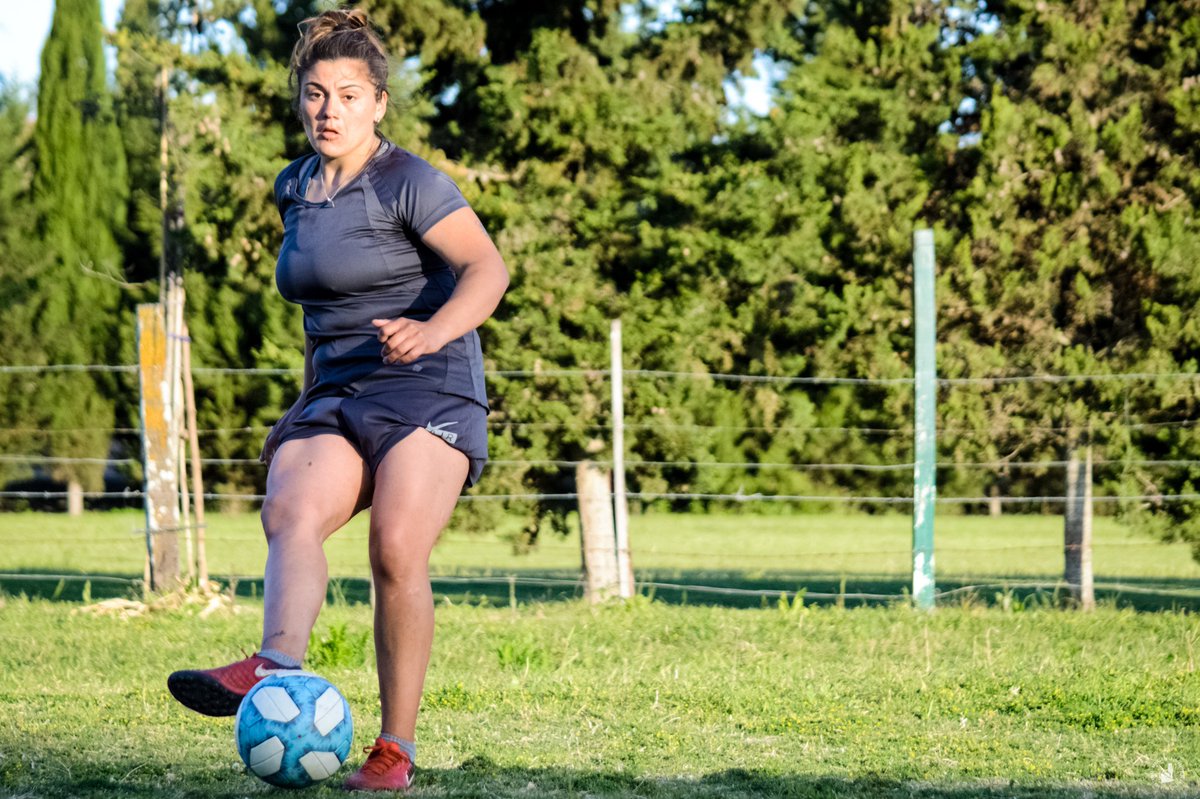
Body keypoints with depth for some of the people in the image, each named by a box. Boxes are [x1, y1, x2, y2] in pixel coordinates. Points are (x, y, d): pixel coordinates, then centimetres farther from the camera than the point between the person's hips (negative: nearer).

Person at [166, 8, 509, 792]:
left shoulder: (408, 181, -6)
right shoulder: (296, 188, 15)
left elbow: (488, 268, -18)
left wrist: (434, 330, -37)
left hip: (427, 390, -5)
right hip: (336, 402, 5)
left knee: (397, 553, -23)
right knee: (291, 511, -25)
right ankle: (275, 668, -50)